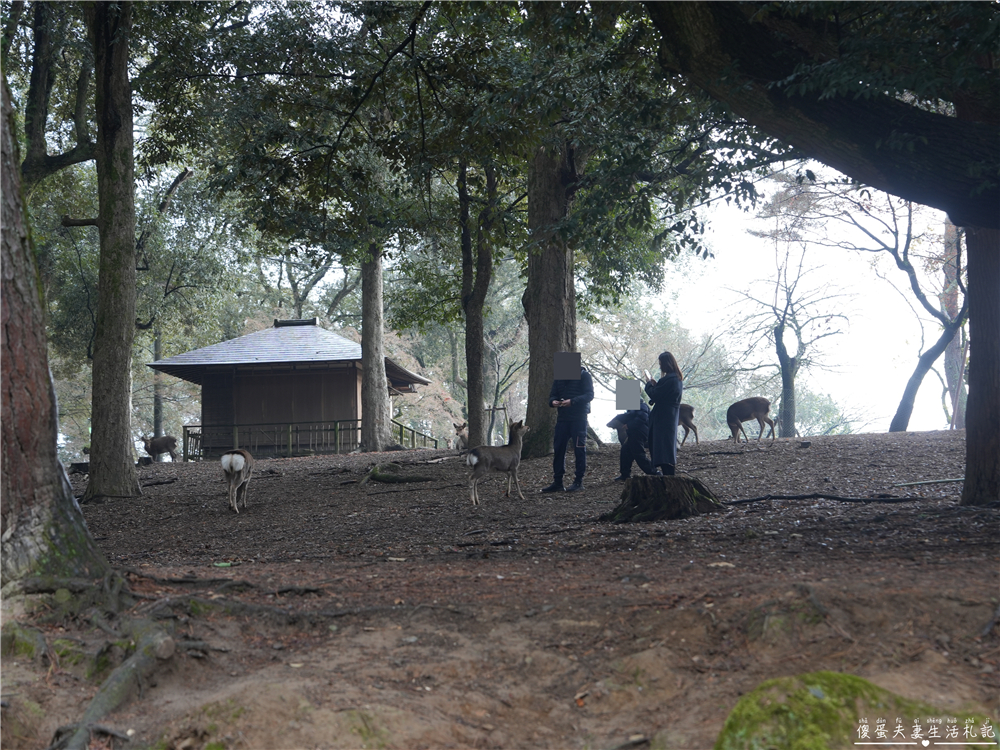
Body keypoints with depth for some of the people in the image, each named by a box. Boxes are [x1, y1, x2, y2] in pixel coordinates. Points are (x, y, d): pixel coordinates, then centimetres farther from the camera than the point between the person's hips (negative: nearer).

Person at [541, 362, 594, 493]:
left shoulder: (584, 375, -4)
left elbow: (589, 395, -13)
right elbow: (552, 395, 14)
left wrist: (572, 401, -26)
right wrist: (553, 401, -10)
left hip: (579, 418, -5)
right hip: (563, 417, 5)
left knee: (579, 449, -2)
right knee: (558, 449, 2)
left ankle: (579, 481, 5)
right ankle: (557, 482, 6)